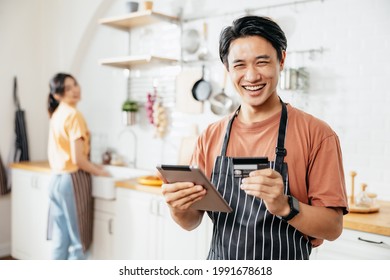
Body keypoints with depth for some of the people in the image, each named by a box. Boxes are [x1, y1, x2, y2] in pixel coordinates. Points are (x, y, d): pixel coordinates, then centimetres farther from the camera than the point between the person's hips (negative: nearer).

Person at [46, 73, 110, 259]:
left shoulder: (56, 115, 12)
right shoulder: (74, 115, -15)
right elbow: (78, 159, -20)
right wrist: (100, 172, -6)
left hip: (56, 180, 8)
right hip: (73, 181, -8)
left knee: (60, 240, 14)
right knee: (78, 241, 2)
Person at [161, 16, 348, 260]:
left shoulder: (317, 134, -14)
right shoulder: (210, 136, -4)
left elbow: (333, 227, -14)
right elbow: (192, 220, 0)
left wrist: (284, 206, -30)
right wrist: (179, 210, -20)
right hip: (219, 267, 3)